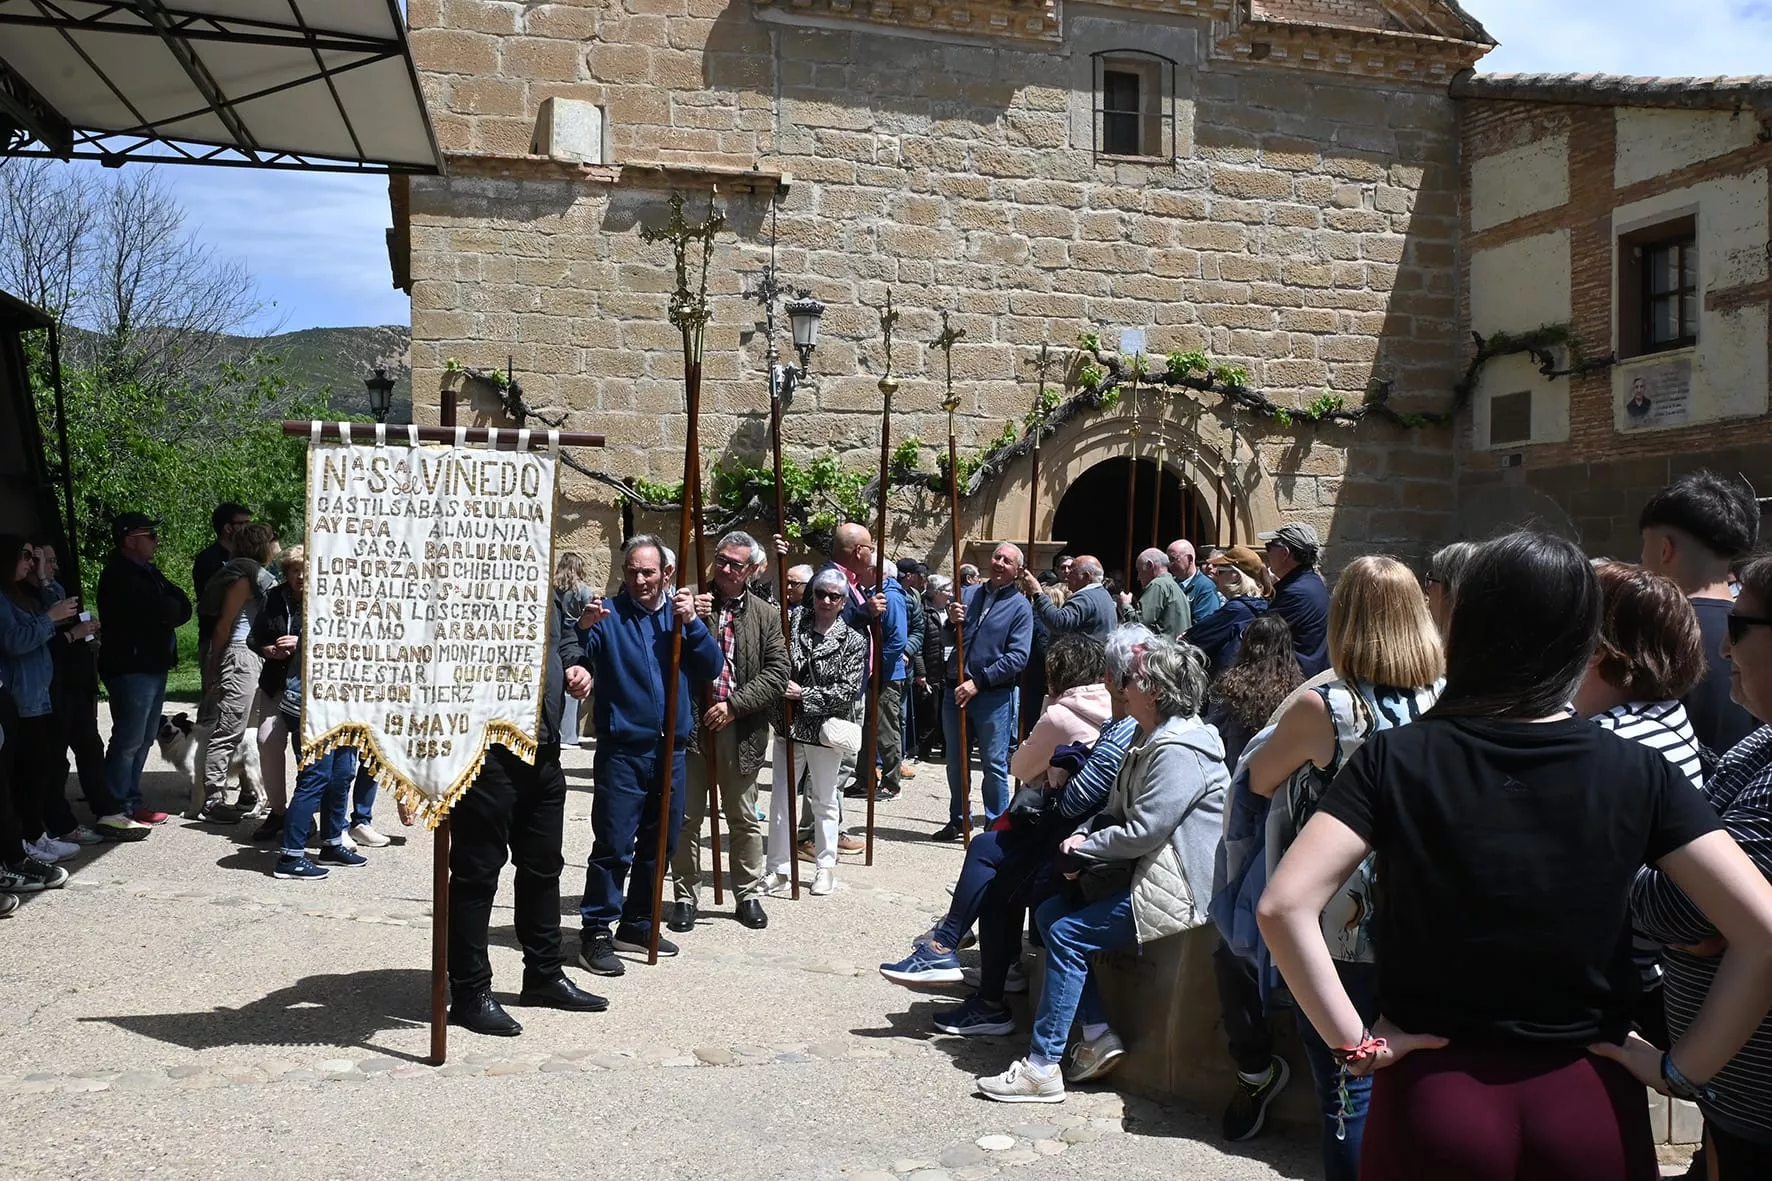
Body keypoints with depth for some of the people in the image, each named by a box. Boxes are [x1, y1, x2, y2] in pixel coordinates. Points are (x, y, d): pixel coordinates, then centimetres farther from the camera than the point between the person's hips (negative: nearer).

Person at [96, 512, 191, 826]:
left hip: (153, 665, 10)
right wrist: (172, 609, -2)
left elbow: (183, 607, 8)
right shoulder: (119, 576, -13)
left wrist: (168, 612, -11)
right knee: (128, 739, -6)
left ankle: (131, 801, 22)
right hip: (131, 667, -10)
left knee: (143, 739, 14)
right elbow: (162, 611, -23)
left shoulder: (149, 572, 17)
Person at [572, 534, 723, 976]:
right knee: (614, 845, -8)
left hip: (671, 749, 5)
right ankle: (597, 932, 1)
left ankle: (637, 923, 29)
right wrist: (583, 628, -33)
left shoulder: (682, 613, 9)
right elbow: (573, 664, -15)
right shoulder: (608, 613, -4)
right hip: (622, 751, -5)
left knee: (659, 842, 15)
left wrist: (692, 623, -13)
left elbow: (713, 667, 0)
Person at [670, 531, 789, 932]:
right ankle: (686, 897, 17)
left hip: (740, 728, 0)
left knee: (744, 818, 11)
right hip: (690, 722, 0)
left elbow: (777, 674, -1)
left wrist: (734, 705, -11)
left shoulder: (765, 616, 4)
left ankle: (749, 895, 23)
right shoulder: (693, 602, 3)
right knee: (686, 816, 6)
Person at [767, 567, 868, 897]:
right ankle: (778, 867, 17)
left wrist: (803, 694, -18)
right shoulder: (792, 621, 1)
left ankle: (826, 866, 25)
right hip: (788, 726, 2)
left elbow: (847, 691, -11)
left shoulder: (854, 641, -5)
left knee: (824, 801, 11)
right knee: (780, 798, 5)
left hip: (824, 730, -2)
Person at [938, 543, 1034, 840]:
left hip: (994, 695, -5)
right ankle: (958, 820, 27)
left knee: (994, 764, 1)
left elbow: (1018, 657, -13)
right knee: (955, 761, 14)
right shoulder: (968, 595, 9)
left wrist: (978, 682, -18)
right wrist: (953, 622, -12)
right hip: (956, 689, 5)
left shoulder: (1020, 607, -4)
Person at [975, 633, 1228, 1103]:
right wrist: (1084, 836, -2)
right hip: (1146, 874, 11)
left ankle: (1042, 1068, -9)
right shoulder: (1154, 741, 14)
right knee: (1050, 913, 7)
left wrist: (1086, 848, -9)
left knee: (1067, 934, -15)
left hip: (1175, 890, -11)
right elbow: (1116, 812, 18)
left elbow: (1142, 832, -25)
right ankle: (1099, 1035, 7)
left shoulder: (1179, 752, -21)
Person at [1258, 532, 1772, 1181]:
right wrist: (1683, 1068, -3)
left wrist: (1353, 1042, -11)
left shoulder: (1395, 758, -10)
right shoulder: (1639, 774, -6)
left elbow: (1283, 905, -20)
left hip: (1432, 1096, -1)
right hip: (1588, 1104, 1)